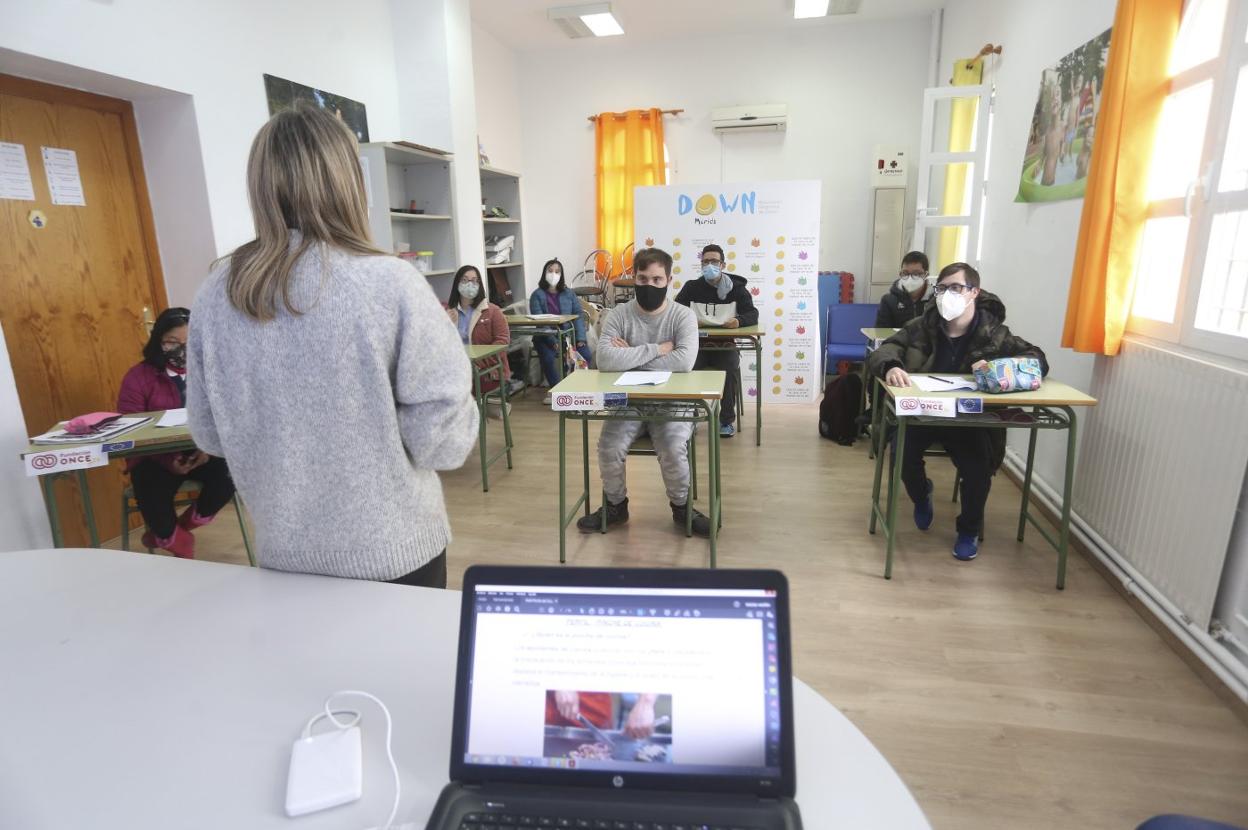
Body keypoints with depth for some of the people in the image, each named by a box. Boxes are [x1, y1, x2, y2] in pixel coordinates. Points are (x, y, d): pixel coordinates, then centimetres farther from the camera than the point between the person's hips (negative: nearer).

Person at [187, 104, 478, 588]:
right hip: (392, 549, -4)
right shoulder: (388, 283, -20)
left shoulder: (217, 294, -5)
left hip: (284, 549, 4)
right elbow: (444, 437, -18)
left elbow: (209, 433, 6)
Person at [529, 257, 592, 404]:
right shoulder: (537, 295, 0)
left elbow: (579, 315, 4)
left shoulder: (569, 293, 10)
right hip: (546, 337, -2)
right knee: (548, 358, -30)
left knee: (586, 356, -21)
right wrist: (554, 342, -22)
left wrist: (580, 338, -11)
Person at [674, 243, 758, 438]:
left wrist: (739, 320, -26)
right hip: (698, 344, 1)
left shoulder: (736, 288, 6)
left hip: (725, 345, -1)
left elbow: (753, 314, -2)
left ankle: (727, 420, -16)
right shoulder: (692, 287, 7)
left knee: (730, 369, -31)